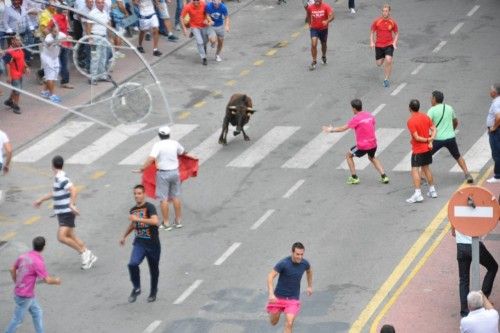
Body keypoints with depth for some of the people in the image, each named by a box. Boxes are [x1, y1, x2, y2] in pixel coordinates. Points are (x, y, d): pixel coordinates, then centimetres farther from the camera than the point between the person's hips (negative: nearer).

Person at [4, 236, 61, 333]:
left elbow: (12, 270, 13)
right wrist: (56, 280, -2)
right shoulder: (38, 262, -24)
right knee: (18, 319, 5)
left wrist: (16, 283, 25)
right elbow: (47, 280, -22)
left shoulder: (23, 256, 0)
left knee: (37, 313, 18)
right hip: (24, 296, -8)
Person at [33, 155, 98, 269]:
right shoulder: (58, 178, 12)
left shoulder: (61, 178, -19)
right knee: (71, 236, 14)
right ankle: (89, 256, 21)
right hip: (62, 213, 10)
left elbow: (73, 189, -31)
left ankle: (83, 252, -6)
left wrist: (72, 205, -36)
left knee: (62, 237, -17)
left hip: (67, 212, -10)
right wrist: (41, 200, 34)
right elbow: (54, 193, 27)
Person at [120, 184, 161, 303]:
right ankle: (136, 288, -1)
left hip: (152, 244, -4)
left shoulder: (149, 207, -13)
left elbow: (155, 221, -31)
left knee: (154, 270, 10)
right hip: (139, 243, 4)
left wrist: (138, 219, -32)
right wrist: (124, 236, 35)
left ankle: (153, 292, 31)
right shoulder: (133, 210, 6)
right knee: (133, 264, -20)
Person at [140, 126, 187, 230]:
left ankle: (166, 223, 3)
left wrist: (143, 168, -29)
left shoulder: (158, 145, -14)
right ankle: (178, 221, 21)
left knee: (164, 199, 1)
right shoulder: (175, 143, 2)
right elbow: (183, 152, 20)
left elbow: (151, 158, -27)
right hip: (175, 171, 5)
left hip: (163, 173, -5)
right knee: (175, 197, 15)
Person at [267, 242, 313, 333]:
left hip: (293, 299, 2)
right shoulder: (283, 263, -21)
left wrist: (310, 286, 23)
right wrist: (271, 294, -34)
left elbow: (309, 270, 19)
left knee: (289, 324, -15)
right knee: (274, 322, 15)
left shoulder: (304, 263, -7)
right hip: (279, 297, -2)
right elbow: (270, 276, -22)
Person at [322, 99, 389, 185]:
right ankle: (384, 176, 22)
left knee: (349, 155, 18)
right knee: (372, 158, 33)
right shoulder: (370, 115, 3)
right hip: (373, 144, 6)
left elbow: (343, 128, -9)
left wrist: (331, 130, 4)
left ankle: (354, 178, 15)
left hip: (362, 146, -6)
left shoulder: (356, 119, -15)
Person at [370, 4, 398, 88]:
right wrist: (372, 42, -10)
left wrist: (394, 42, -7)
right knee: (379, 64, 8)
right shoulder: (377, 21, -8)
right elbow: (372, 32, 4)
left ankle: (386, 79, -5)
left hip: (389, 44, -1)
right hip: (379, 45, 1)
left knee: (388, 61, -20)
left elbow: (396, 33, 8)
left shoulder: (393, 22, -6)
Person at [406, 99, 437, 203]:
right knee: (426, 168, 20)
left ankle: (418, 194, -16)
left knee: (415, 170, -7)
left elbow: (416, 137, -20)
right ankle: (432, 191, 26)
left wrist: (427, 139, -7)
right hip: (427, 148, 7)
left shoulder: (410, 121, -18)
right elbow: (434, 129, 4)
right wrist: (430, 139, -8)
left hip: (418, 150, -7)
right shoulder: (425, 117, 3)